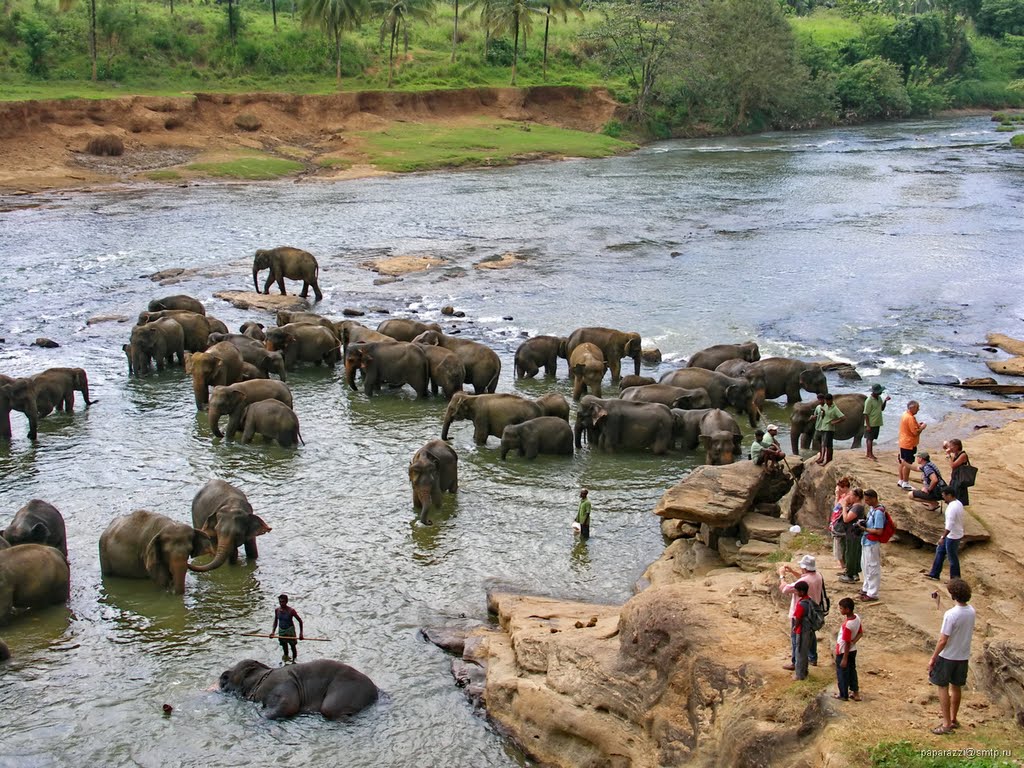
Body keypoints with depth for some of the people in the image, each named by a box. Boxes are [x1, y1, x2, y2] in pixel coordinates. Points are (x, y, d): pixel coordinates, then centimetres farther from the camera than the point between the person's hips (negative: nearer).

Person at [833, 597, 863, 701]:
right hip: (853, 650, 8)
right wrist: (854, 641, -5)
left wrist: (845, 658, -18)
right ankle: (855, 693, 31)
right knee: (852, 671, 22)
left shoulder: (847, 625, -32)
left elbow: (847, 643, -25)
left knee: (842, 674, 10)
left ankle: (843, 695, 24)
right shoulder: (856, 617, -7)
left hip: (843, 652, -8)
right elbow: (861, 633, 6)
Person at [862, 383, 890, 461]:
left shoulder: (879, 398, 6)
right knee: (869, 439, -1)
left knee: (871, 439, 14)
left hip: (877, 423, 8)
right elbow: (866, 414, -18)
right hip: (871, 424, -8)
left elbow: (882, 408, 17)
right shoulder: (869, 401, -19)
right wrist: (868, 425, -20)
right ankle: (870, 455, 3)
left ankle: (869, 454, 21)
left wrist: (885, 401, -1)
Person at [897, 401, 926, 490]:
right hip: (909, 445, -10)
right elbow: (915, 432, -24)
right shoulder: (910, 418, -23)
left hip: (903, 443, 10)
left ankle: (901, 481, 27)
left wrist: (918, 425, 10)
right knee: (907, 464, -2)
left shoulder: (905, 415, 9)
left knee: (903, 463, 17)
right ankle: (905, 484, 3)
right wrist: (922, 427, -8)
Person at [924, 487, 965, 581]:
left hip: (953, 536, -10)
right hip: (956, 533, 10)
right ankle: (934, 574, 27)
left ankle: (955, 580, 18)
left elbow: (949, 526, -30)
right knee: (940, 551, 19)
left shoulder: (952, 508, -28)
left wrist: (942, 538, -26)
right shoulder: (958, 503, 3)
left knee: (952, 557, 4)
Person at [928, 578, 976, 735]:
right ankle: (953, 719, 32)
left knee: (943, 687, 6)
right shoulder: (971, 611, -5)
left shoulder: (951, 615, -26)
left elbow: (943, 641, -22)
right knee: (956, 687, 20)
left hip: (947, 657, -7)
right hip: (963, 656, 7)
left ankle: (946, 724, 9)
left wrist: (933, 658, -12)